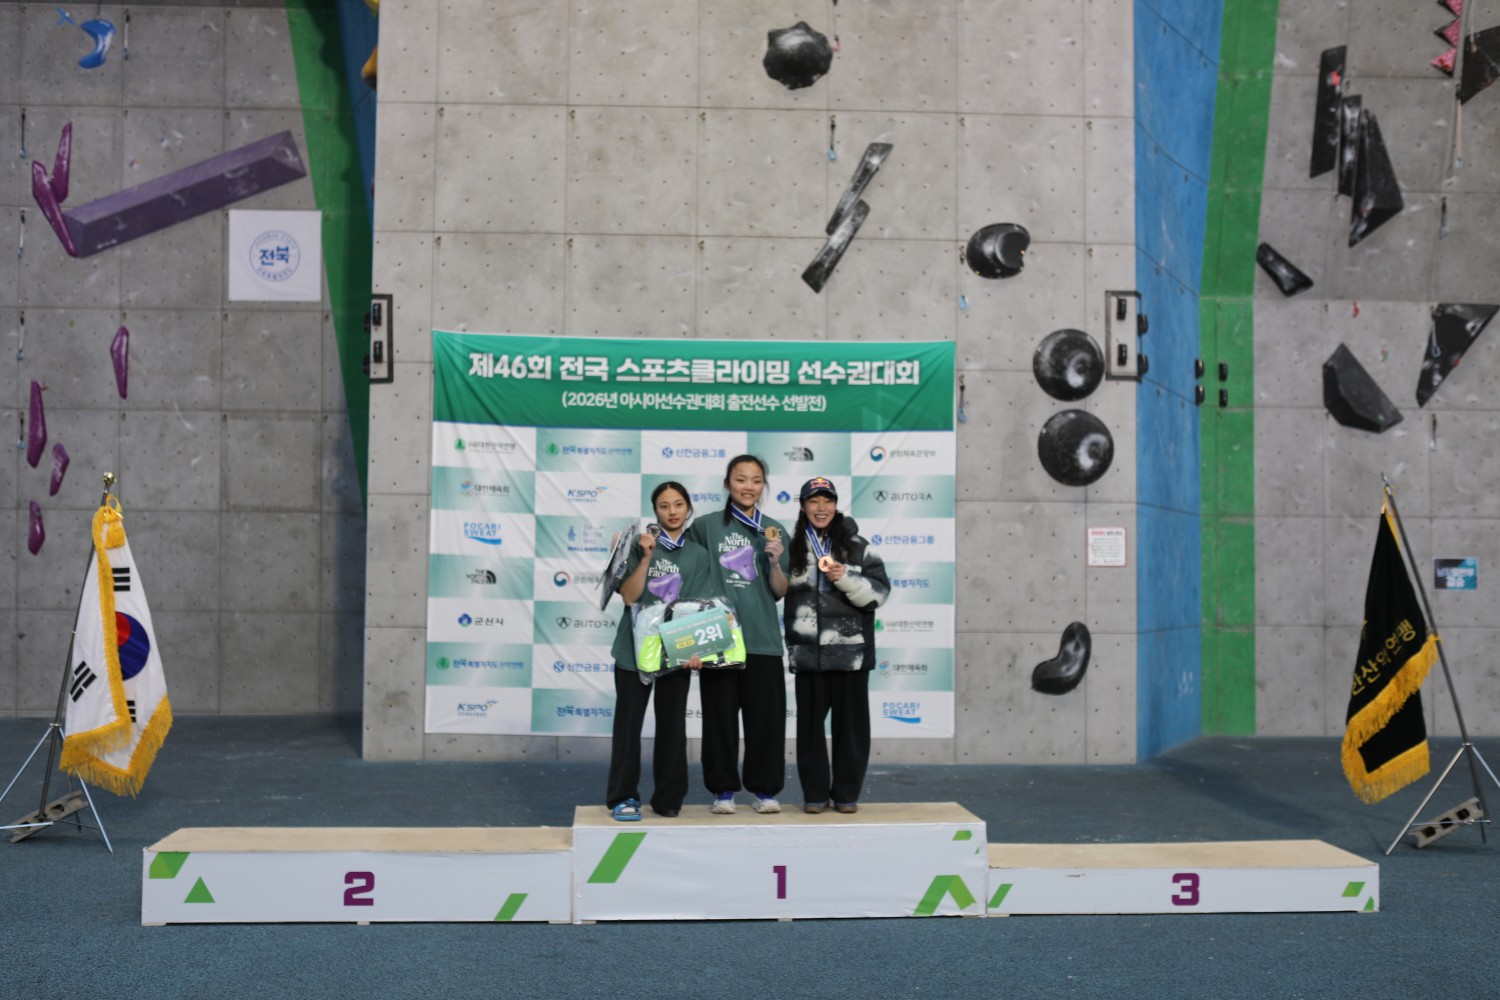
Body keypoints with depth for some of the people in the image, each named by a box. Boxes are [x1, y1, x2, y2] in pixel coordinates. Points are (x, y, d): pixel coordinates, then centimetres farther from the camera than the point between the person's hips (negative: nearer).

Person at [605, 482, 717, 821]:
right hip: (635, 649, -2)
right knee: (629, 723, 0)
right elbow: (629, 596, -9)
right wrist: (647, 557, -18)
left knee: (672, 725, 7)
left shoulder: (698, 555, 5)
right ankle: (624, 796, 7)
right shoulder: (640, 545, 0)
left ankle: (668, 798, 15)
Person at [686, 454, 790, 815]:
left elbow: (780, 591, 7)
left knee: (766, 715, 2)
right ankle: (723, 789, 12)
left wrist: (775, 562, -10)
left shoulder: (774, 530, 8)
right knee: (720, 715, 3)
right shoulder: (706, 527, 2)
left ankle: (764, 788, 13)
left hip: (762, 638, 1)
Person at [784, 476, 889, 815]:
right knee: (810, 723, 5)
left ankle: (846, 792, 14)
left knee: (851, 722, 4)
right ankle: (815, 793, 15)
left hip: (850, 650, -1)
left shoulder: (856, 546, 2)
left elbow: (879, 592, -4)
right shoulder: (793, 547, 7)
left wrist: (845, 578, -16)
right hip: (808, 651, 1)